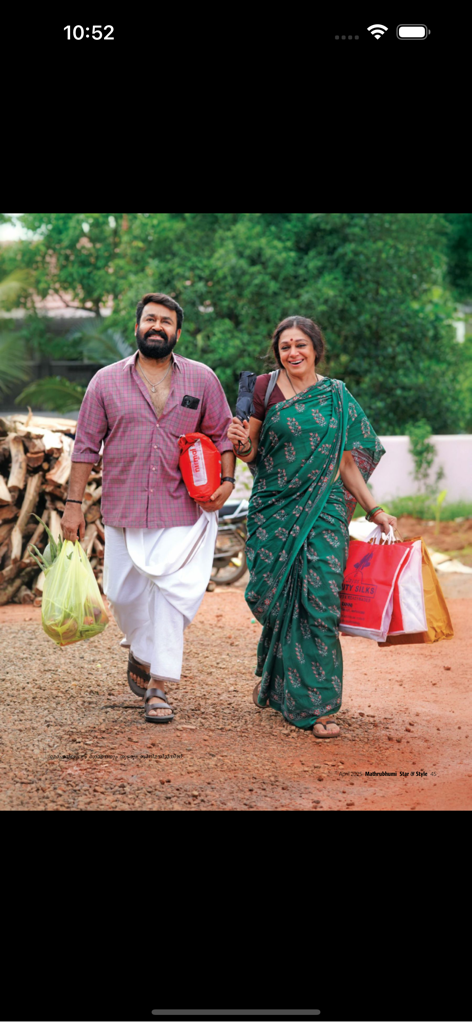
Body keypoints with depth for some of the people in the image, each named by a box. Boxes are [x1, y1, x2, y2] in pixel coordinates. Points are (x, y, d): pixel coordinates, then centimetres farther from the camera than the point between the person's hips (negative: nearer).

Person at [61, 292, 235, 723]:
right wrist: (74, 502, 2)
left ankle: (159, 686, -2)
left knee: (172, 592, -9)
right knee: (124, 593, 7)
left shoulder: (202, 379, 5)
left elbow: (222, 434, 11)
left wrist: (227, 480, -5)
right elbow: (86, 446, 6)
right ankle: (141, 653, 36)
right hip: (124, 508, 1)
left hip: (183, 510, -1)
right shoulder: (106, 381, 5)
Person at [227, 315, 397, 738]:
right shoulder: (265, 389, 3)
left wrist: (374, 509, 7)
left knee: (318, 599, -10)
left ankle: (317, 704, -4)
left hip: (322, 509, 0)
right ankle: (272, 678, 29)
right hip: (273, 508, 0)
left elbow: (345, 463, 11)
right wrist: (241, 443, -18)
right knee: (274, 598, 1)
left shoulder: (337, 396, 6)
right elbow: (251, 452, 5)